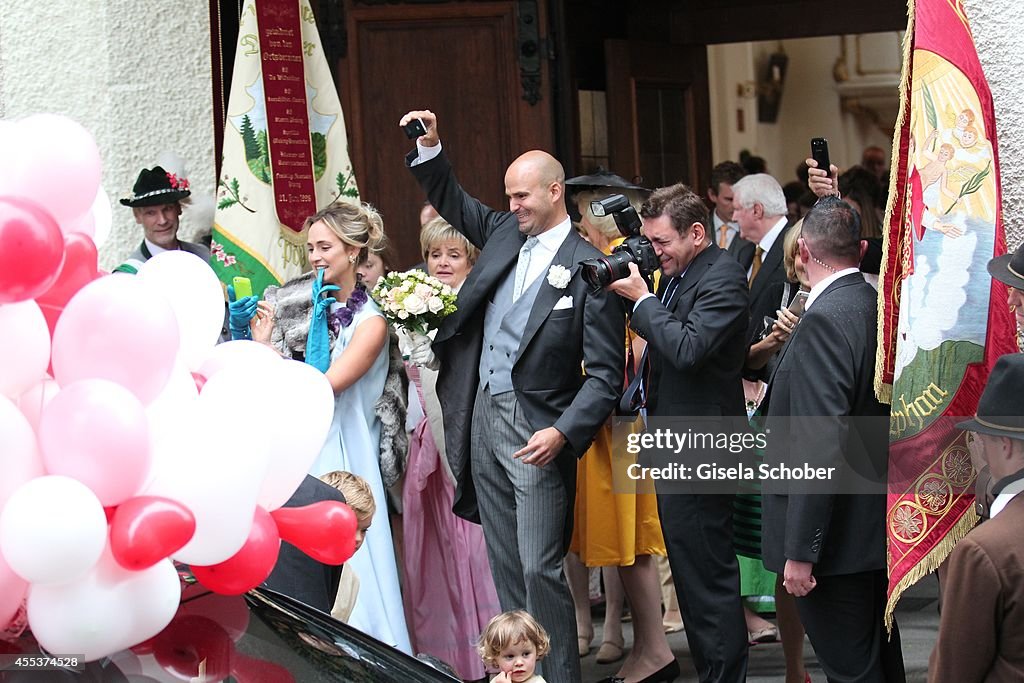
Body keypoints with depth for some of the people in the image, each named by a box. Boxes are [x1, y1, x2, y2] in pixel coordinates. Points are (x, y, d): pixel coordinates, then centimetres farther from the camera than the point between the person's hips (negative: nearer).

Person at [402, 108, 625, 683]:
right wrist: (430, 147, 14)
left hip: (536, 430, -7)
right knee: (505, 568, 11)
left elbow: (605, 372, -12)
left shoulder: (590, 268, -10)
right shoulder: (503, 233, 10)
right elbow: (454, 202, 30)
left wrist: (563, 432, -24)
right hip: (483, 418, 7)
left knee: (540, 570, -8)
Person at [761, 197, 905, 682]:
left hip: (836, 534, -9)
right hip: (877, 526, 9)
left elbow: (821, 447, -24)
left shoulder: (825, 320, -20)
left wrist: (801, 551, -21)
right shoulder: (879, 307, 6)